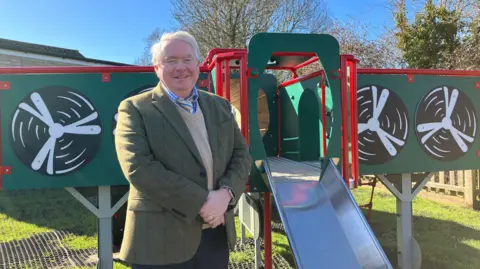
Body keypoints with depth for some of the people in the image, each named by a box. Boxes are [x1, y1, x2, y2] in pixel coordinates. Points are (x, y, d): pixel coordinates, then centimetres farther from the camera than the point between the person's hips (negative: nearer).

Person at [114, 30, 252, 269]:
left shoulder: (220, 106, 10)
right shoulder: (135, 109, -5)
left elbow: (241, 155, 8)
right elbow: (139, 167, -16)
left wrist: (226, 193, -11)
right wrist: (200, 202, -18)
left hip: (216, 235, 5)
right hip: (161, 239, -4)